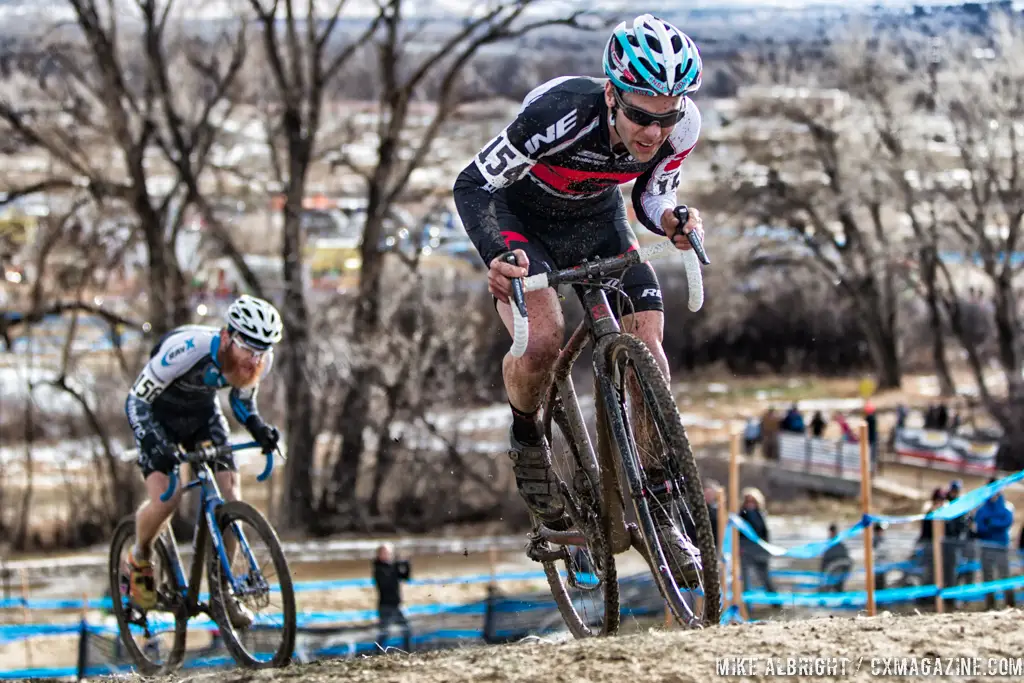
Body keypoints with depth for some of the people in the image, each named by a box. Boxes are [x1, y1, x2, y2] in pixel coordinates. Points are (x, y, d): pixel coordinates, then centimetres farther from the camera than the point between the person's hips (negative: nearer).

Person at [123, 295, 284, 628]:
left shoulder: (261, 360, -22)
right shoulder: (186, 350, -38)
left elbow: (242, 399, 1)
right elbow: (137, 401, -28)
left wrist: (258, 428, -20)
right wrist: (156, 446, -42)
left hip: (202, 413, 5)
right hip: (157, 411, -5)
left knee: (230, 497, -11)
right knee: (165, 498, -23)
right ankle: (139, 561, 8)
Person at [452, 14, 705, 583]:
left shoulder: (680, 129, -24)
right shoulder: (562, 114, -38)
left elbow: (650, 199, -5)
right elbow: (474, 185, -28)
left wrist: (675, 223, -28)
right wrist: (500, 256, -45)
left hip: (597, 221, 4)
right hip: (521, 220, -4)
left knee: (647, 345, -14)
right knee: (542, 340, -28)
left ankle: (657, 507, -3)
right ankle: (526, 436, 6)